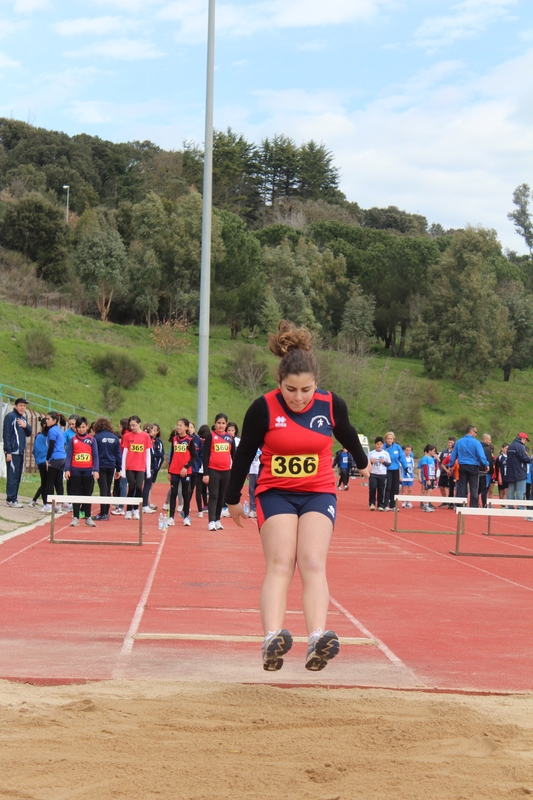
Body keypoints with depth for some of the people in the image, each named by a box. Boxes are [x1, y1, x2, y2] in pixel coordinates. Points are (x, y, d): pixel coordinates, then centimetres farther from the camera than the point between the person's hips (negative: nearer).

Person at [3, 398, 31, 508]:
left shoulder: (23, 418, 18)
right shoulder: (10, 417, -7)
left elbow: (29, 434, 17)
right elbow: (6, 435, -12)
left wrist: (25, 426, -6)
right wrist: (8, 452, -17)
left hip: (20, 452, 8)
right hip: (13, 452, -8)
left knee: (17, 476, 9)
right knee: (12, 475, -9)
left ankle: (11, 499, 14)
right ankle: (11, 500, -7)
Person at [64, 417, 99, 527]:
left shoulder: (91, 439, 6)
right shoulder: (73, 440, 5)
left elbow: (95, 456, 5)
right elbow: (69, 456, 4)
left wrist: (96, 470, -4)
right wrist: (67, 469, -6)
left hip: (88, 470, 0)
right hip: (75, 470, 0)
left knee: (87, 494, 6)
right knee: (76, 494, 3)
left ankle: (88, 517, 12)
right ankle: (75, 517, 6)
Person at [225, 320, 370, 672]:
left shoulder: (332, 405, -5)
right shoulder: (263, 408, -11)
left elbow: (347, 434, 18)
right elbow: (244, 454, 3)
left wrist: (362, 461, 36)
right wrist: (233, 499, 13)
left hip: (319, 493, 1)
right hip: (275, 493, -1)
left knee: (313, 563, -17)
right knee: (280, 563, -19)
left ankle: (318, 639, -31)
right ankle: (273, 639, -33)